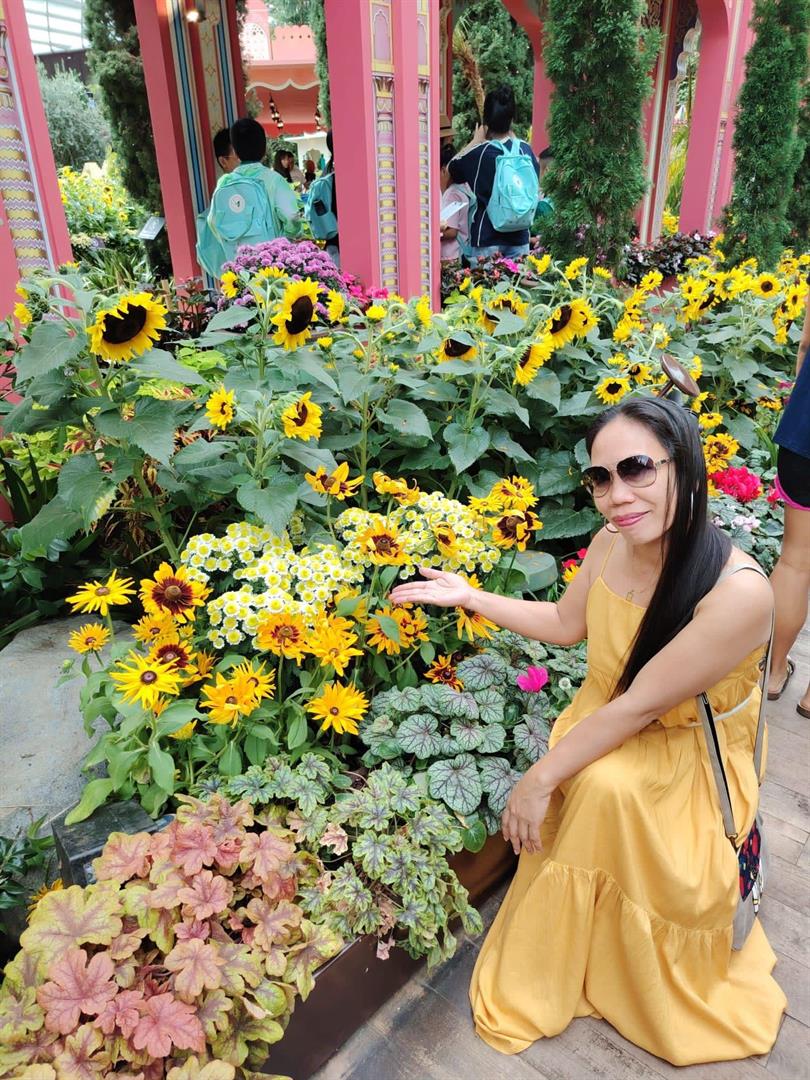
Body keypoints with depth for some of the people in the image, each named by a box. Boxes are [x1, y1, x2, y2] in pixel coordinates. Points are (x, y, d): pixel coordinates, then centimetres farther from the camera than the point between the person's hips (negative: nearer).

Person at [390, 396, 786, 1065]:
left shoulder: (740, 592, -32)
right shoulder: (611, 544, -13)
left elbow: (639, 705, -26)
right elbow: (565, 624, 7)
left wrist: (541, 778, -18)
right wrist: (468, 596, 2)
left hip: (690, 758, -4)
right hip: (612, 727, 4)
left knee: (606, 789, -25)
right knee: (598, 789, -21)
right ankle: (539, 984, 1)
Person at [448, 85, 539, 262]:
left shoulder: (479, 153, -10)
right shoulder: (524, 149, 1)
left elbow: (451, 169, 7)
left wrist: (476, 140, 12)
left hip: (487, 239, -3)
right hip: (518, 236, 4)